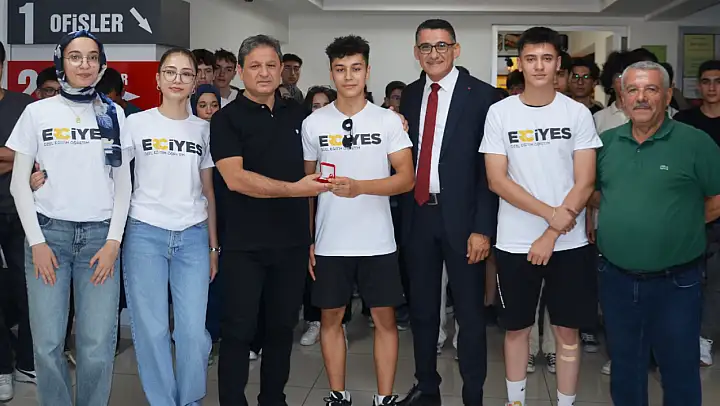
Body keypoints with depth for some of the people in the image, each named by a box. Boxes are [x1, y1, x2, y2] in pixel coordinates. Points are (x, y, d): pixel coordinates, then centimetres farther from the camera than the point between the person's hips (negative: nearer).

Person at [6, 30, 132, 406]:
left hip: (100, 235, 1)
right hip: (49, 232, 0)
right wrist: (36, 241, -4)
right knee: (47, 344, -2)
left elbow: (123, 182, 8)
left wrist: (114, 240, -3)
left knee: (98, 346, -5)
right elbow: (19, 181, 5)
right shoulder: (38, 112, 5)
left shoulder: (114, 114, 8)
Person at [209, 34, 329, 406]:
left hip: (292, 242, 4)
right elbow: (235, 178, -16)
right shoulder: (227, 119, -4)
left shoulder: (298, 114, 9)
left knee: (282, 326, 13)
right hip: (244, 245, -4)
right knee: (239, 330, 2)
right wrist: (292, 188, -24)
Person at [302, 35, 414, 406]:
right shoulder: (313, 123, 2)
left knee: (385, 319, 6)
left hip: (377, 242, -1)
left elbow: (406, 179, -6)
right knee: (331, 318, 10)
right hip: (329, 243, 1)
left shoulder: (388, 121, -2)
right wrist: (307, 239, 4)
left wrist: (359, 187, -22)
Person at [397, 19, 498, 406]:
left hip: (461, 218, -4)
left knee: (469, 311, 7)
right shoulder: (409, 96, 8)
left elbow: (490, 169, -10)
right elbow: (404, 158, 9)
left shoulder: (482, 95, -7)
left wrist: (482, 228, -14)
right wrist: (404, 212, -1)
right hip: (417, 215, 5)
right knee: (422, 308, 16)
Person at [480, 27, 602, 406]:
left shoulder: (578, 113, 0)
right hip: (515, 243, 0)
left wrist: (551, 236, -11)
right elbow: (496, 180, -7)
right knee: (516, 328, 12)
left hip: (569, 243, 0)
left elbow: (585, 182, -4)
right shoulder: (500, 112, -1)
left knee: (567, 331, 8)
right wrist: (551, 213, -15)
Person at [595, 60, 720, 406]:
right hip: (616, 278, 4)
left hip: (675, 283, -4)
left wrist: (683, 223, -4)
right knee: (624, 367, 20)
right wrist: (621, 215, 4)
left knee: (679, 370, 10)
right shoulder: (607, 142, 5)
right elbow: (593, 190, 16)